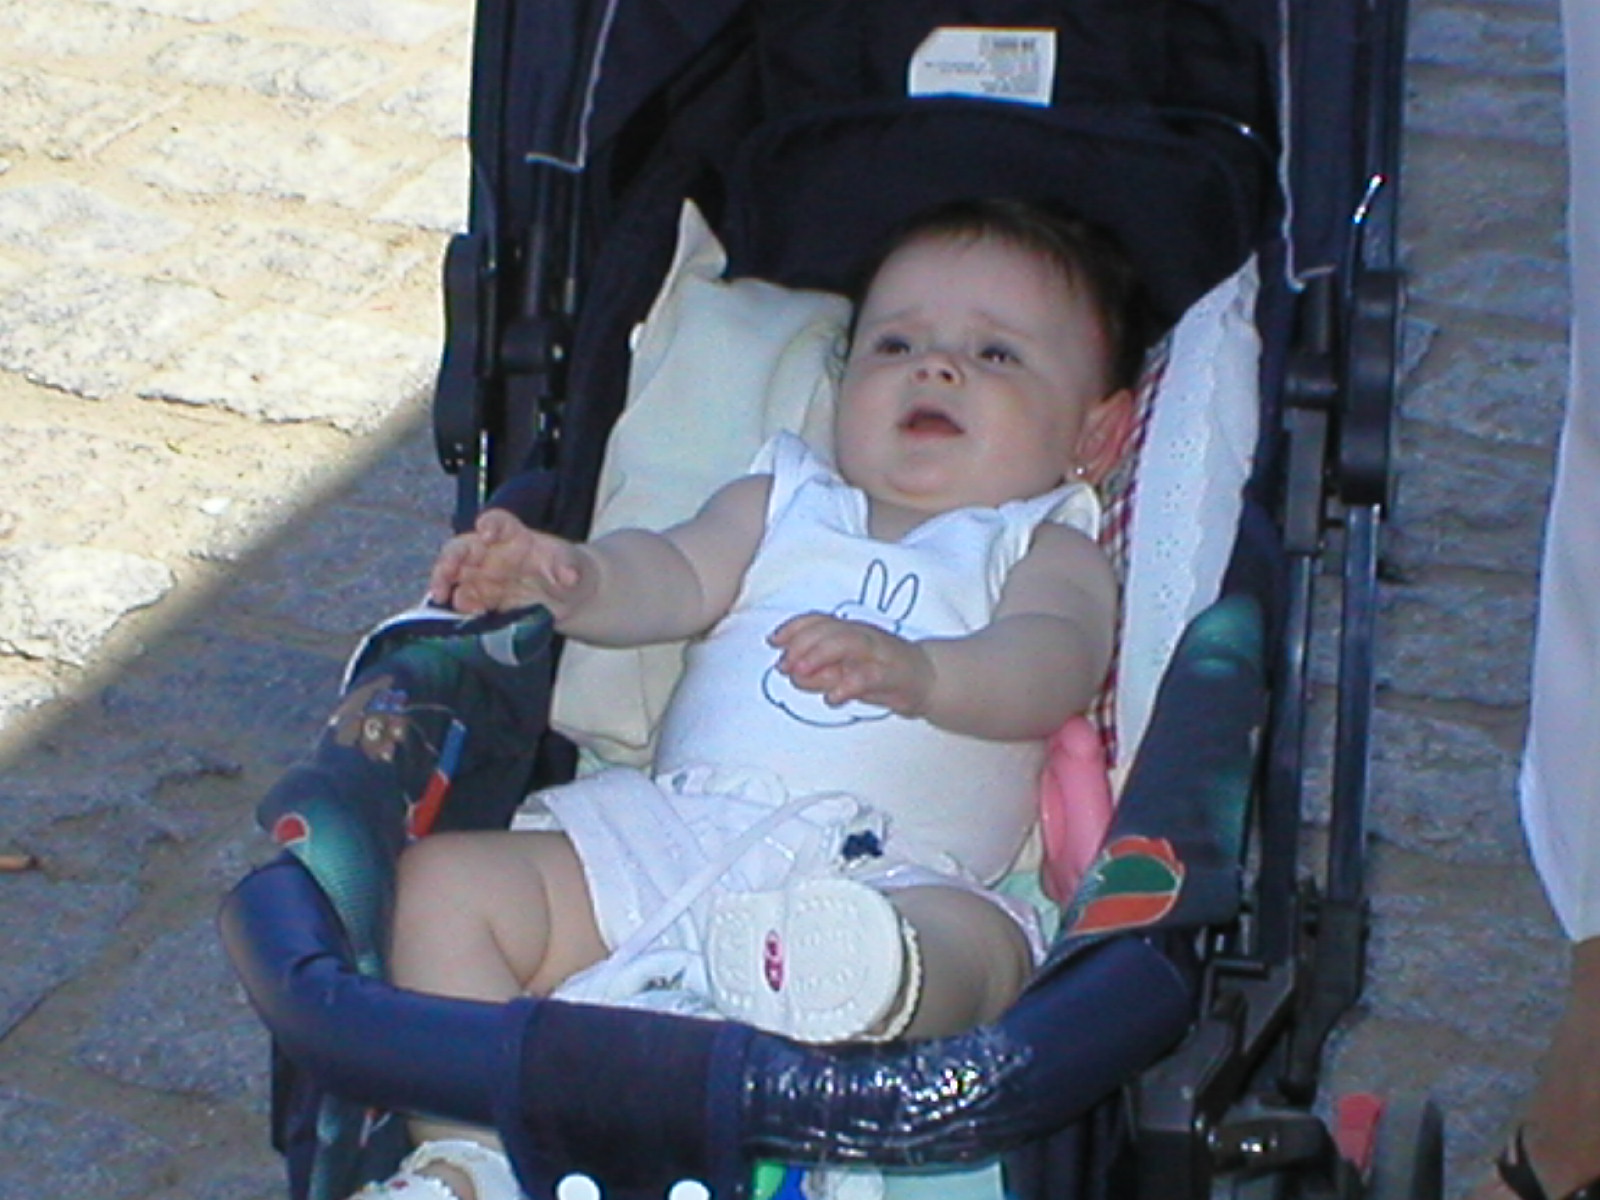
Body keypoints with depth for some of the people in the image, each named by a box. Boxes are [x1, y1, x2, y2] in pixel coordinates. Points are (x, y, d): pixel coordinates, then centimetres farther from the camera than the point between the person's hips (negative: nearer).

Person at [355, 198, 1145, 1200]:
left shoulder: (1047, 552, 17)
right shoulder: (784, 504, 29)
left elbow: (1054, 667, -6)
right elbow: (677, 575, 11)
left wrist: (915, 672, -29)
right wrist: (571, 579, -14)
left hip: (887, 879, -4)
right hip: (661, 839, 4)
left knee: (978, 945, -37)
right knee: (448, 881, -11)